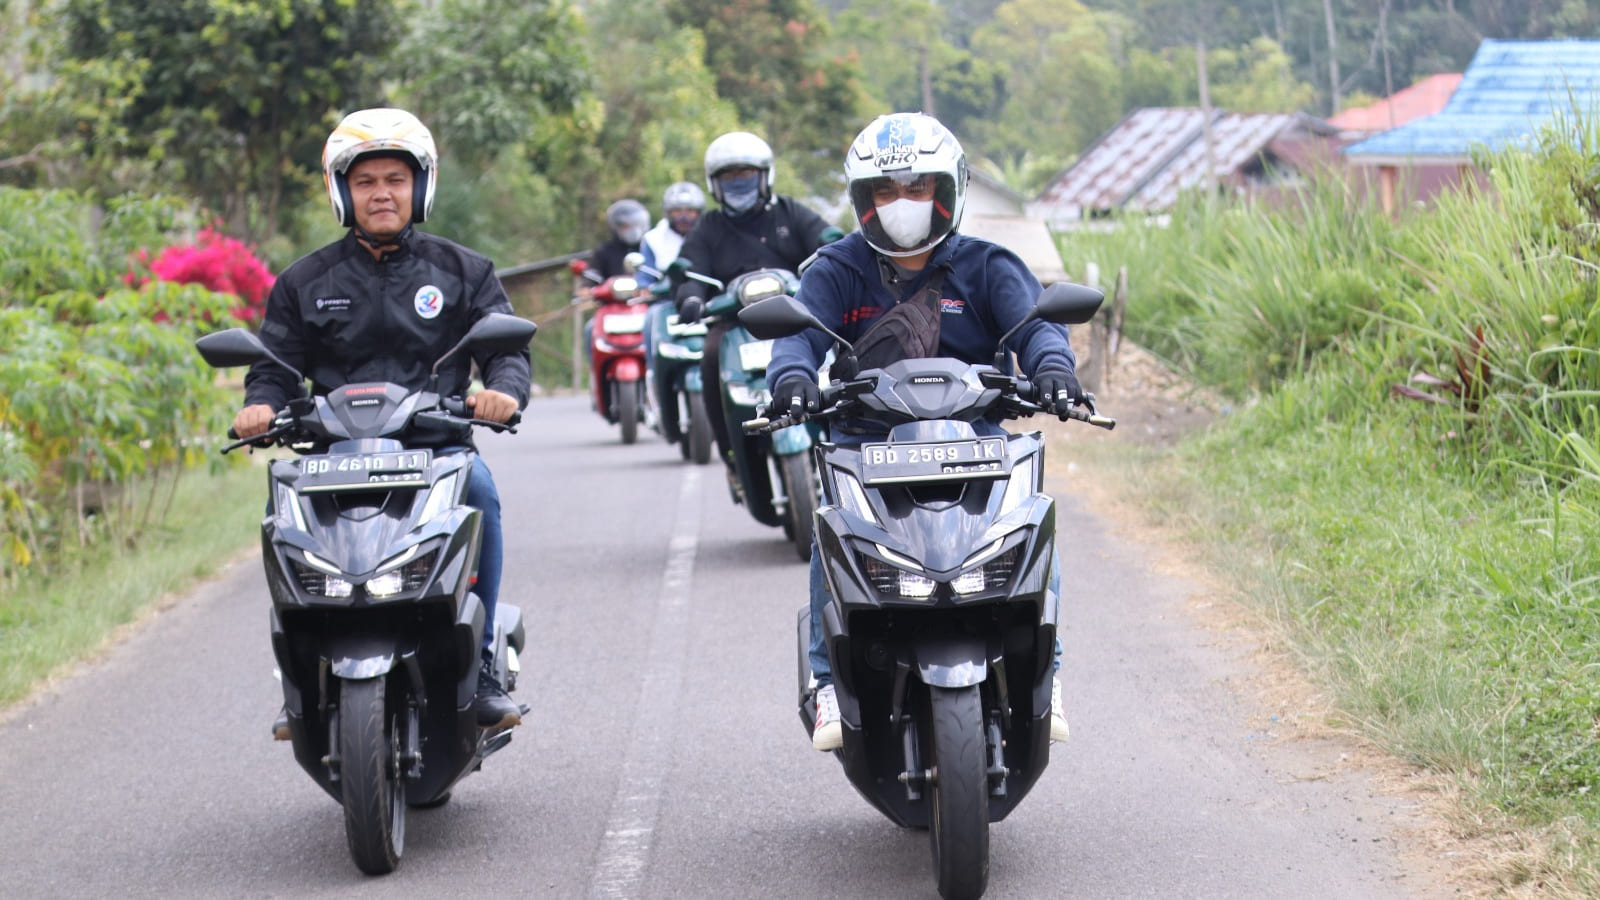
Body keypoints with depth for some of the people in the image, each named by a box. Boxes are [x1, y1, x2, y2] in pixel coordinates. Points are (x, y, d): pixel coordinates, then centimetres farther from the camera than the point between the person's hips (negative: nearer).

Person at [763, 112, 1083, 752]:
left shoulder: (985, 267, 9)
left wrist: (1052, 366, -30)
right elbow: (799, 327, -7)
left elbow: (1033, 321, -6)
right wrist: (793, 375, -32)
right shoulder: (837, 271, 9)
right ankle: (831, 678, -25)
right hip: (865, 436, 0)